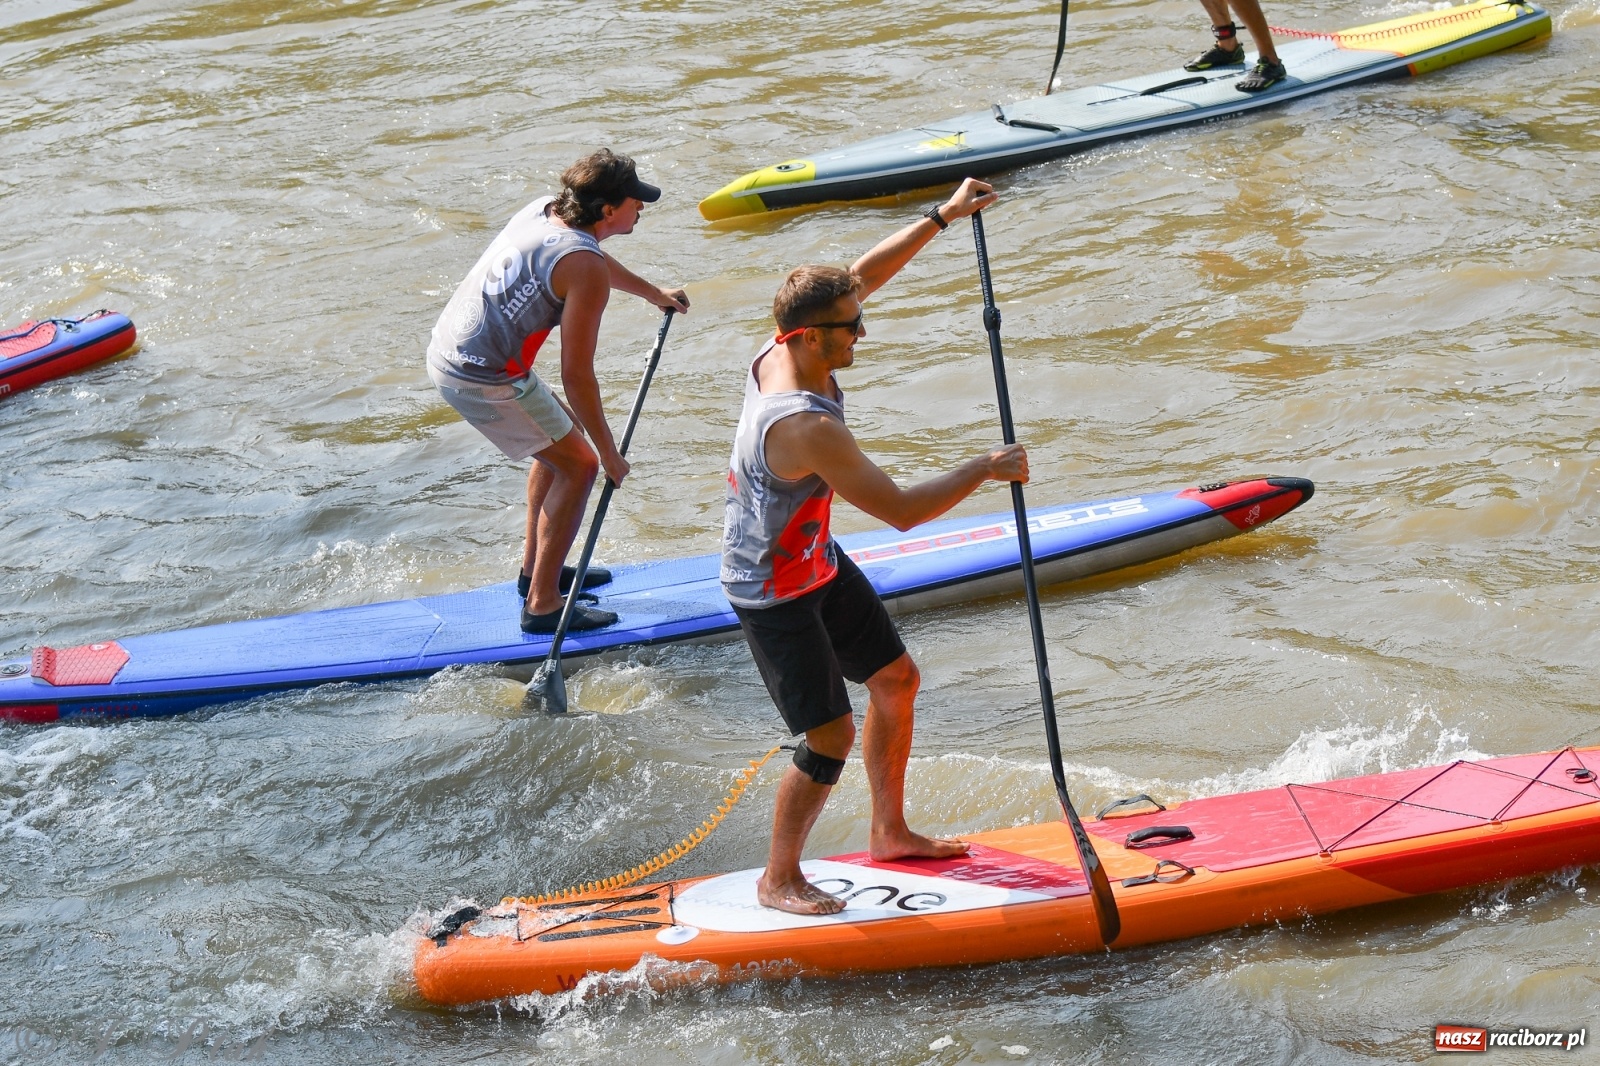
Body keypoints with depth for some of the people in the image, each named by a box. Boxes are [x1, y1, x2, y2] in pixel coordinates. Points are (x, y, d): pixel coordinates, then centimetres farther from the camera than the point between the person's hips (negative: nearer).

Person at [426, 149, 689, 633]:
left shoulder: (544, 209, 7)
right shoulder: (587, 271, -20)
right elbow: (576, 377, -18)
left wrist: (656, 294, 47)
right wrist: (609, 453, -5)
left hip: (445, 350, 9)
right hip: (482, 380, -9)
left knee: (561, 435, 26)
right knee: (579, 464, 3)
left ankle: (536, 567, 35)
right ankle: (541, 604, 4)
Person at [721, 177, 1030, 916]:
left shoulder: (778, 350, -11)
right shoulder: (806, 427, -37)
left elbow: (864, 273, 5)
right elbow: (900, 511, -33)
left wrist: (943, 217, 3)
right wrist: (988, 468, -22)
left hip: (819, 563, 10)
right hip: (774, 594, -10)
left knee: (897, 680, 17)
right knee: (829, 736, -6)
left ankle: (889, 833, 34)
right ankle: (779, 880, 14)